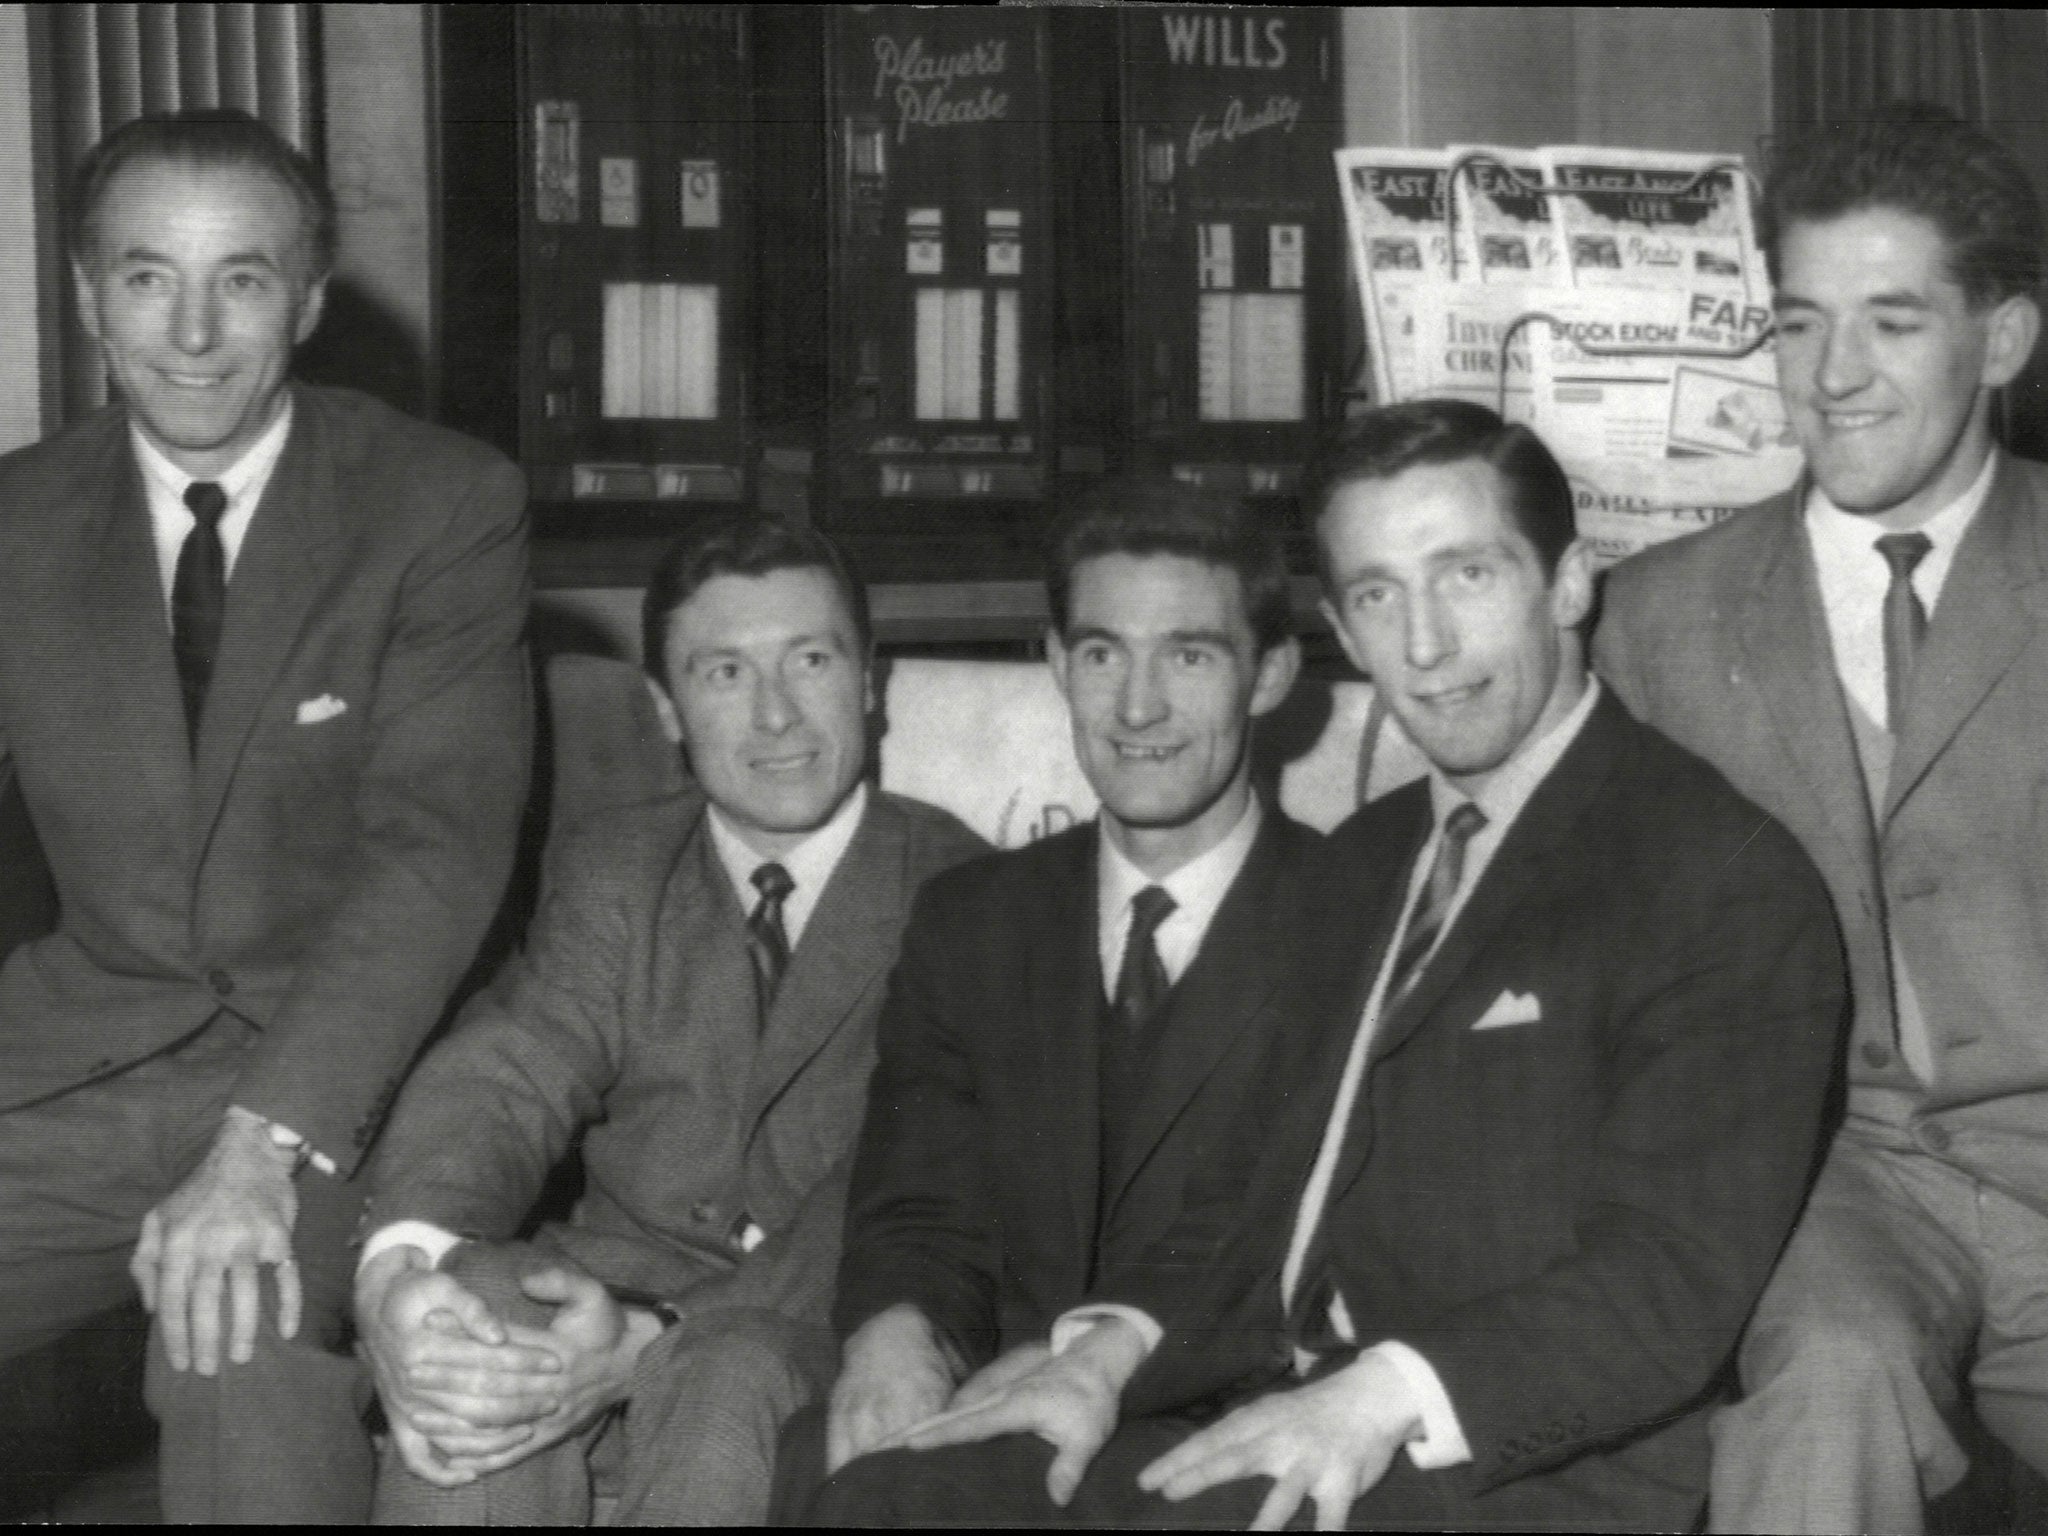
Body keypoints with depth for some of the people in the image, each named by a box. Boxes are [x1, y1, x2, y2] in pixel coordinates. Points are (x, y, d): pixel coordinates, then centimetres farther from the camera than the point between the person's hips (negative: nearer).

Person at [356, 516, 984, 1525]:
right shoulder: (612, 869, 12)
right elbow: (507, 1070, -5)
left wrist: (653, 1342, -30)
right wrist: (399, 1268, -28)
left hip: (834, 1327, -2)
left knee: (727, 1383, -35)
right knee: (473, 1369, -30)